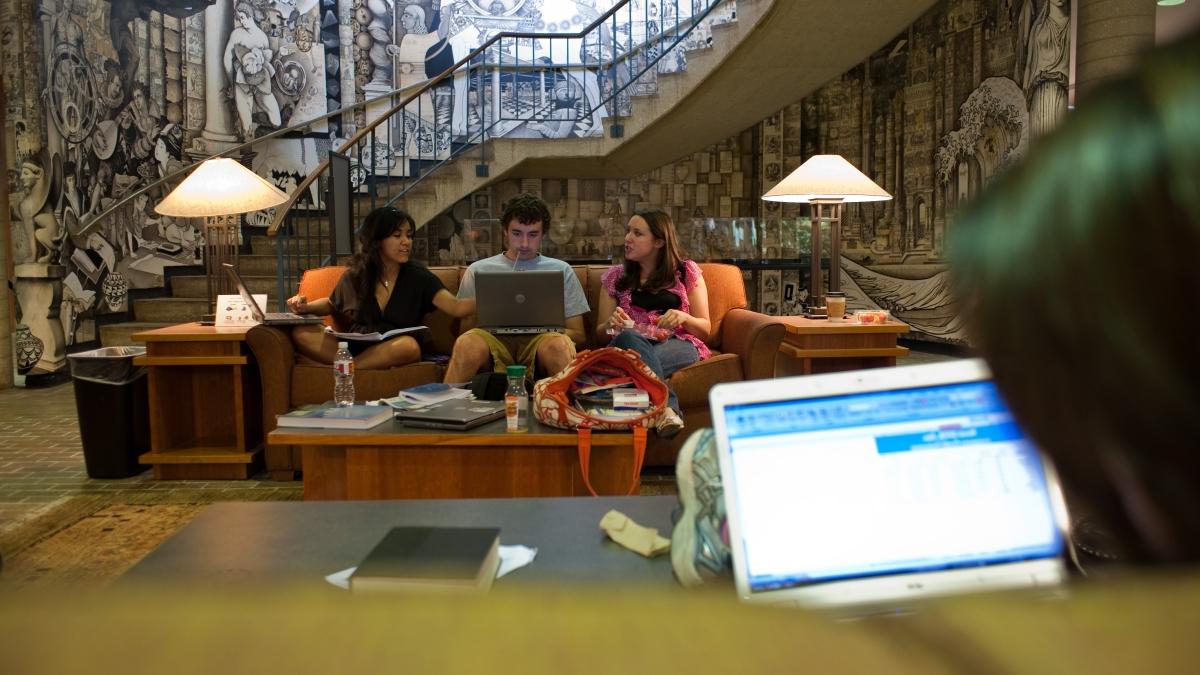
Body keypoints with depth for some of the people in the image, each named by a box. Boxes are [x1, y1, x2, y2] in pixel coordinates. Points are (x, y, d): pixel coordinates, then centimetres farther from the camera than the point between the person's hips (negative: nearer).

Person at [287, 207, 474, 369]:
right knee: (302, 333, -15)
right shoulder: (355, 276, 5)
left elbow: (456, 307, -18)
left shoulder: (417, 276, -3)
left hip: (394, 352, -2)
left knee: (410, 345, -36)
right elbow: (332, 304, 25)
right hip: (354, 347, 2)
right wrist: (306, 307, 5)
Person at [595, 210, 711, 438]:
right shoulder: (616, 276, 20)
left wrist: (683, 318, -10)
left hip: (678, 345, -1)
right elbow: (600, 335, 19)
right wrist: (611, 324, -6)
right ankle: (667, 408, -53)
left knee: (639, 360, -37)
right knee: (629, 336, -37)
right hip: (631, 343, 2)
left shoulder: (686, 272, 15)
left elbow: (705, 329, 13)